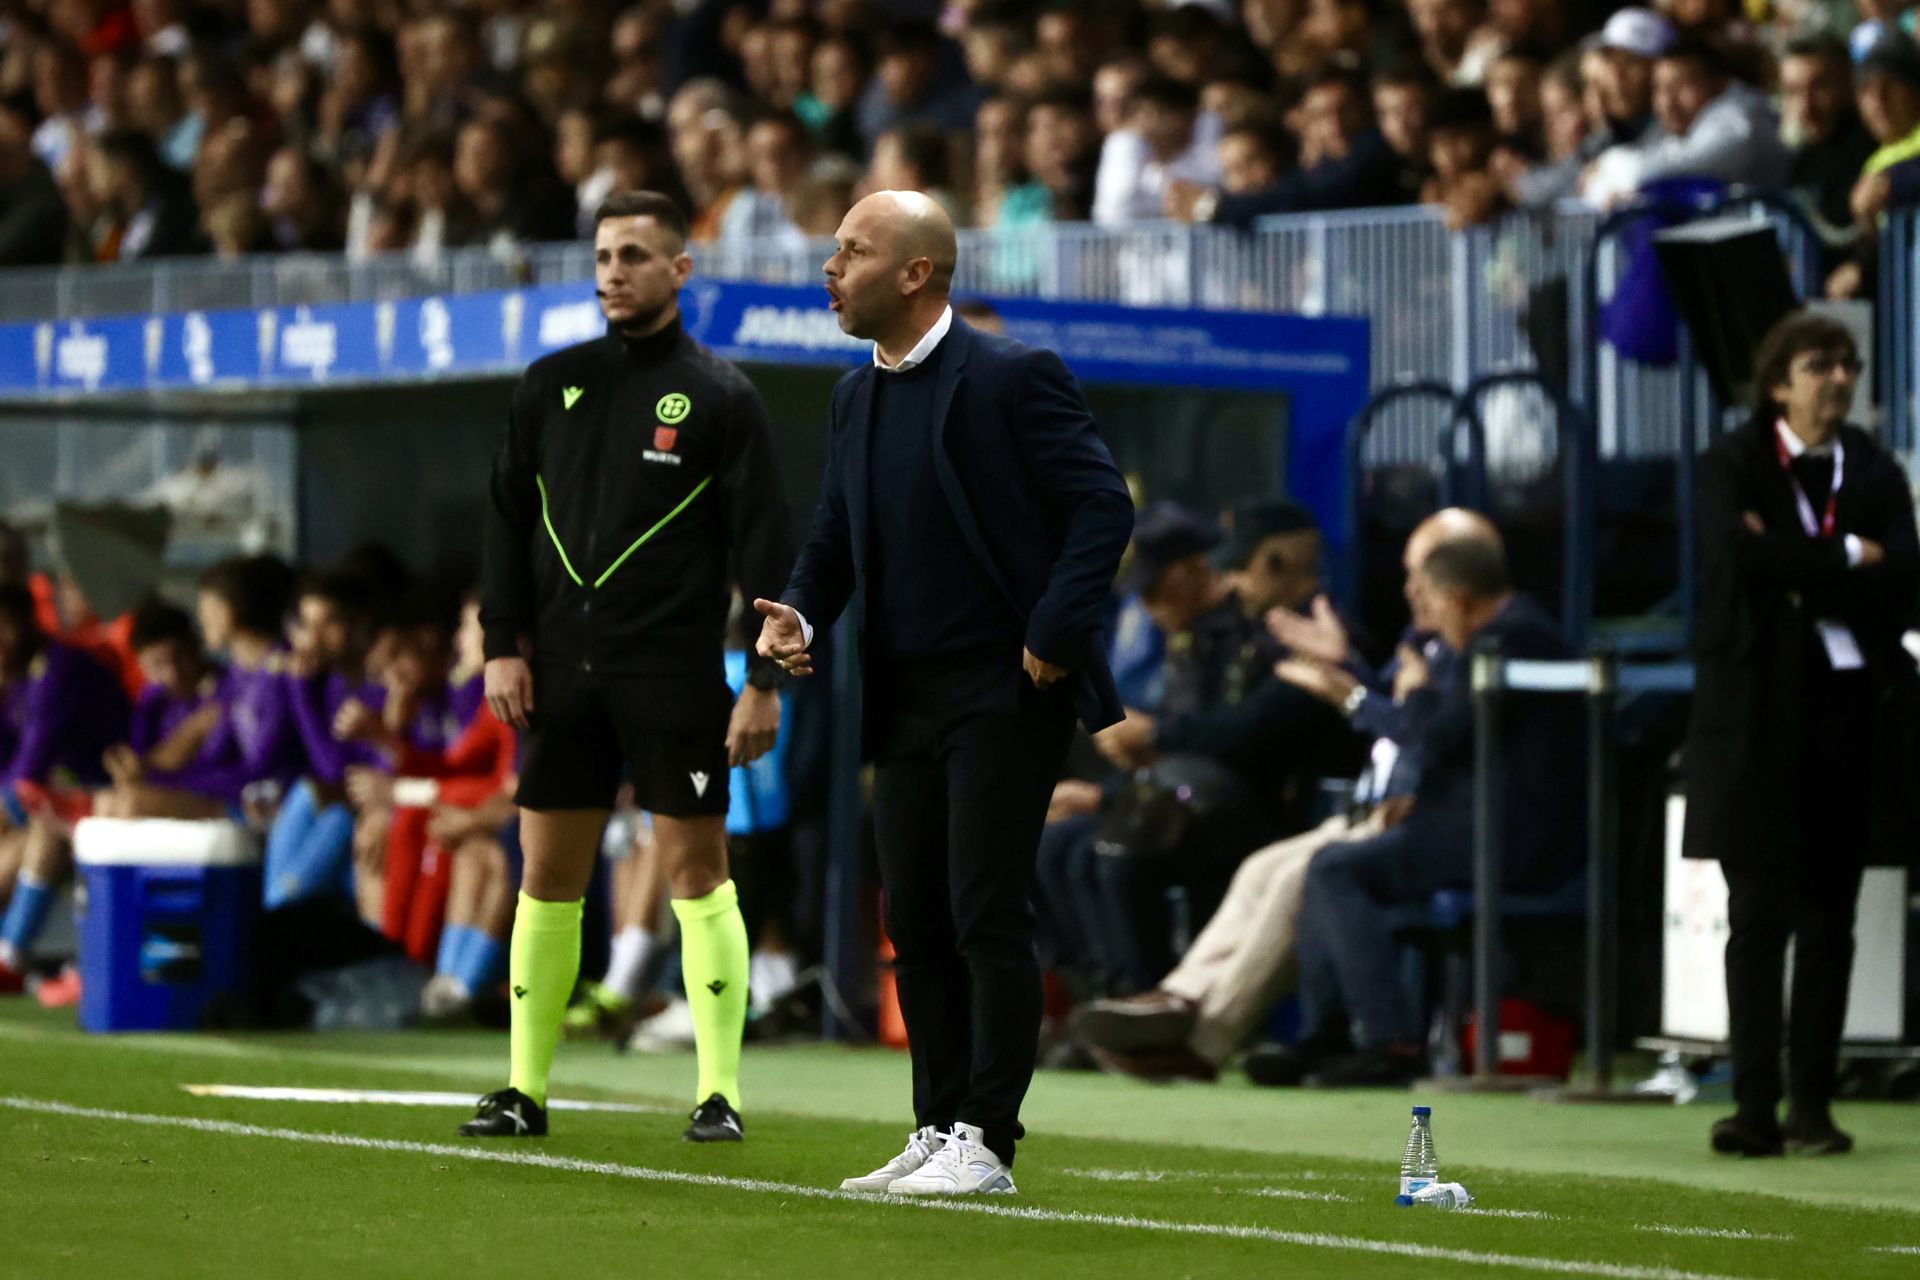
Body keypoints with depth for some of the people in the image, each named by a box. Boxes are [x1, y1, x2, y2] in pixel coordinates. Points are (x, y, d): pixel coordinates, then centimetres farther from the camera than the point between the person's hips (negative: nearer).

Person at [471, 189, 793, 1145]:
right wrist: (504, 645, 4)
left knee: (696, 868, -3)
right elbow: (510, 521, 14)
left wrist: (766, 680, -8)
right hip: (562, 669, 4)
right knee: (547, 874, 5)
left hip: (674, 672, -4)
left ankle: (719, 1093, 0)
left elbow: (762, 546, -2)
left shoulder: (718, 396, -1)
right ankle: (525, 1090, 11)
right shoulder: (552, 386, 10)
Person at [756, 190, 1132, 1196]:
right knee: (915, 922, 8)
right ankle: (939, 1131, 15)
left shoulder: (1011, 376, -10)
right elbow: (835, 538, 19)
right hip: (906, 694, 8)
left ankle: (985, 1140, -4)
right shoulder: (856, 398, 14)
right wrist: (799, 615, -1)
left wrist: (1053, 634, -16)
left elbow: (1103, 505, -12)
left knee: (986, 915, -8)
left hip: (1005, 690, -8)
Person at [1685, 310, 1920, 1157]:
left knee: (1830, 916, 4)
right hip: (1759, 713, -3)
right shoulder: (1733, 466, 3)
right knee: (1760, 913, -3)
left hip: (1851, 711, 3)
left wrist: (1798, 572, -10)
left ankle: (1811, 1103, 7)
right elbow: (1737, 553, -16)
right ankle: (1755, 1105, -3)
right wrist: (1847, 558, -10)